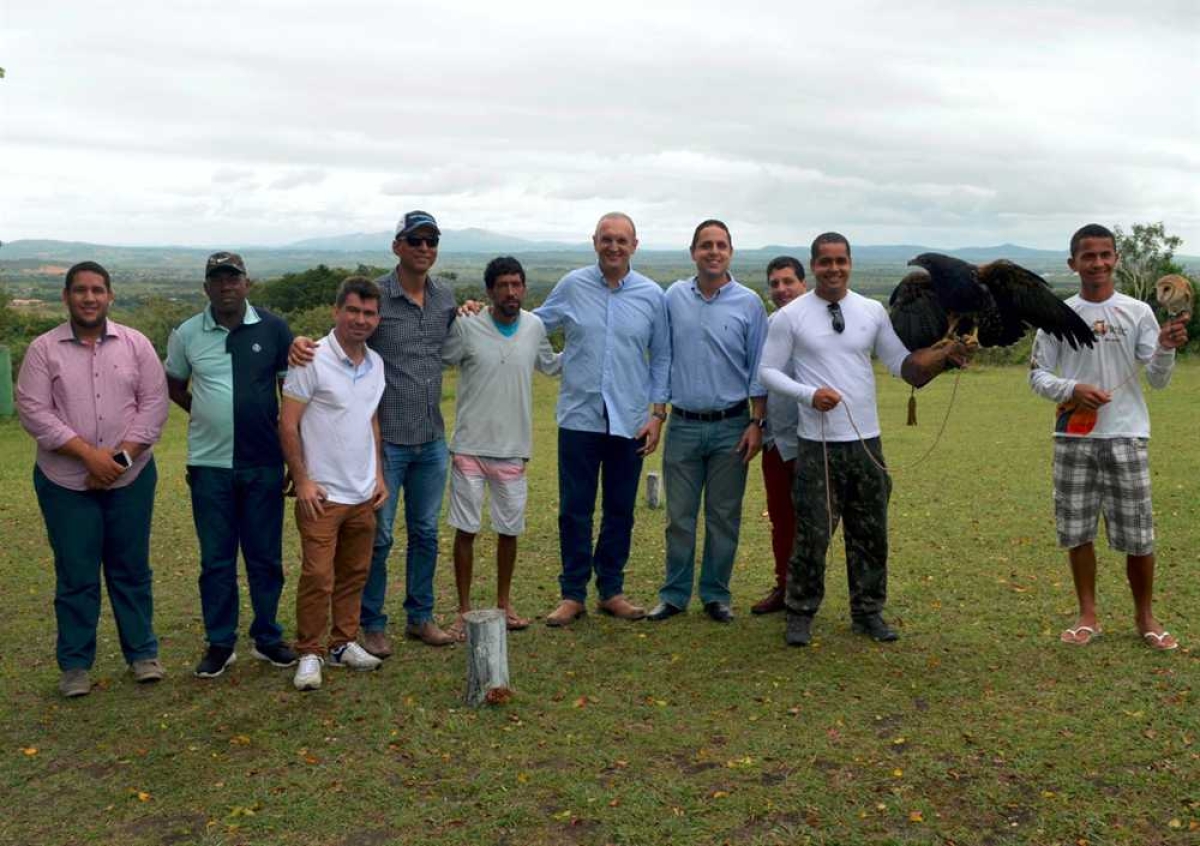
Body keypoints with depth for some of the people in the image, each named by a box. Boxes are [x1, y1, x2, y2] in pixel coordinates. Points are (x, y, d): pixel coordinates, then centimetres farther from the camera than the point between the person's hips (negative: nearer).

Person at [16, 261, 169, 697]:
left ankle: (142, 653, 22)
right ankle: (75, 664, 18)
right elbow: (34, 411, -8)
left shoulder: (135, 344, 3)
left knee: (132, 569, 10)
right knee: (75, 575, 6)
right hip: (65, 481, -1)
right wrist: (89, 454, -17)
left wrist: (121, 457, -12)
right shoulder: (43, 349, -1)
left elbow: (153, 403, -2)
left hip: (131, 478, 1)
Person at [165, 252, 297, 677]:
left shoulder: (273, 328, -2)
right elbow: (173, 384, 18)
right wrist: (203, 414, 5)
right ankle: (220, 644, 19)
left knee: (266, 557, 9)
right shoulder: (187, 334, 2)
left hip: (264, 463, -1)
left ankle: (267, 638, 22)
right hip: (210, 464, 1)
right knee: (215, 560, 7)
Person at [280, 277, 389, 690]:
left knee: (355, 573, 13)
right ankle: (309, 653, 11)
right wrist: (302, 481, -13)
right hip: (322, 494, -6)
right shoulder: (313, 359, -12)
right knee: (318, 577, -3)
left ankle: (343, 643, 26)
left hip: (364, 494, 6)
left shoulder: (376, 363, 8)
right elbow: (288, 425, -11)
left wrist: (378, 474, 13)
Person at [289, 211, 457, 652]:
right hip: (385, 438, -5)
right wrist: (301, 342, -26)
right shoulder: (374, 294, -9)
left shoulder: (446, 299, 6)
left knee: (426, 532, 14)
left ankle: (420, 616, 29)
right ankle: (372, 624, 18)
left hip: (432, 440, 5)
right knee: (378, 536, 4)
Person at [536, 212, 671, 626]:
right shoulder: (571, 286, -1)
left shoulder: (652, 295, 1)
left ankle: (611, 590, 25)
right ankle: (572, 594, 17)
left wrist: (657, 413, 1)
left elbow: (661, 358, 7)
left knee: (620, 510, 11)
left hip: (630, 420, 1)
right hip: (579, 417, -1)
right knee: (574, 510, 4)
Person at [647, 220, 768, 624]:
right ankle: (674, 594, 18)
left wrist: (757, 423, -4)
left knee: (724, 516, 7)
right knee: (679, 515, 6)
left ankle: (716, 595, 19)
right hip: (683, 424, 1)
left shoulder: (749, 303, -1)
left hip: (731, 427, -1)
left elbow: (758, 370, 1)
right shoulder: (674, 297, 3)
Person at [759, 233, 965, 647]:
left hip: (866, 441, 4)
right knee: (813, 533, 0)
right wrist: (809, 393, -16)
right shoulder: (791, 316, -3)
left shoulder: (873, 311, 6)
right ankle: (800, 614, 15)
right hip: (817, 443, -3)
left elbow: (902, 364, 9)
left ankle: (868, 612, 26)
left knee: (870, 532, 11)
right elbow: (768, 371, -2)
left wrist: (945, 356, -7)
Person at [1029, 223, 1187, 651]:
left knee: (1138, 535, 3)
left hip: (1126, 437, -1)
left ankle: (1145, 616, 22)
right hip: (1074, 439, 1)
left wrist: (1166, 348, -21)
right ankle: (1088, 616, 21)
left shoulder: (1138, 312, 2)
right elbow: (1037, 374, 4)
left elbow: (1158, 379, 0)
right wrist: (1071, 389, -15)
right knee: (1077, 531, 7)